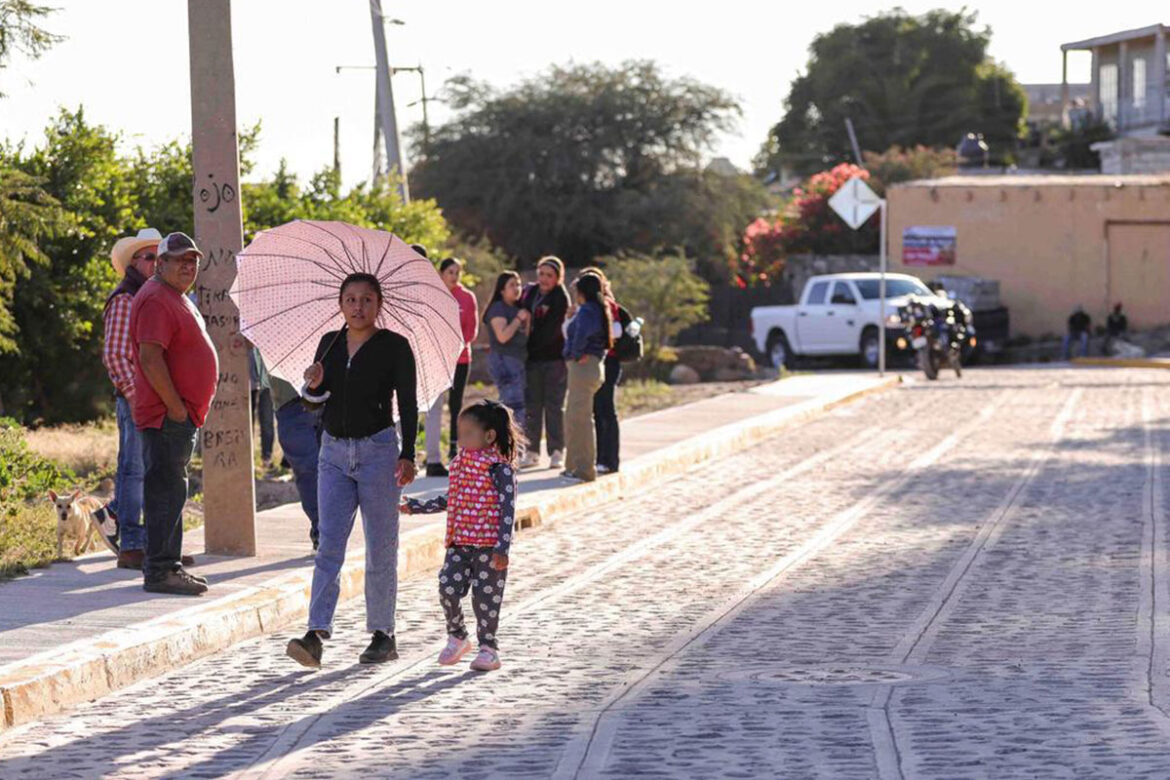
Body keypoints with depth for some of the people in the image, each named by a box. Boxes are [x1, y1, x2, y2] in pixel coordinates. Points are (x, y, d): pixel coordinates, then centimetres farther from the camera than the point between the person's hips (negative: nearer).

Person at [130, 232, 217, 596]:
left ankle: (170, 565, 21)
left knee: (171, 490, 15)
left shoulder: (178, 299, 20)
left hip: (183, 415, 11)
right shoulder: (156, 300, -15)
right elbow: (150, 358, -23)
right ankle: (159, 571, -8)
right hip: (167, 416, -11)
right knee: (166, 490, -10)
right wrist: (176, 407, -22)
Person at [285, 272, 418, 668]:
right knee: (328, 545, -5)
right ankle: (316, 635, -13)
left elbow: (408, 404, -5)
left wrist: (407, 455, -15)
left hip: (377, 450, -3)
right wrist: (314, 385, -8)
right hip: (334, 452, 3)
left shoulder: (394, 346, -3)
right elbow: (317, 398, 16)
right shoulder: (330, 343, 9)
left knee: (380, 549, 3)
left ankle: (383, 635, 13)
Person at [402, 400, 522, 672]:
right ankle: (456, 637, 19)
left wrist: (502, 547, -20)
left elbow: (508, 507, -14)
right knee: (448, 588, -3)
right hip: (459, 542, 6)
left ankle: (488, 649, 14)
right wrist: (419, 507, 24)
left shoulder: (499, 468, -11)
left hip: (488, 545, -6)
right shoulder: (461, 463, 11)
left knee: (485, 596, 0)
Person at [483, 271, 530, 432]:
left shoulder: (516, 309, 18)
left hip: (517, 363, 9)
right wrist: (518, 319, -12)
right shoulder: (498, 308, -7)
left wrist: (527, 320, 4)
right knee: (516, 408, -16)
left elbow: (524, 338, 19)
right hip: (504, 362, -9)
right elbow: (502, 336, -19)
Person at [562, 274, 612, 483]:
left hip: (583, 366, -10)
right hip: (593, 366, 10)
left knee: (580, 418, -6)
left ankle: (584, 469, -4)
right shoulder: (598, 310, 16)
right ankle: (574, 466, 25)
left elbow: (582, 333, -33)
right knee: (573, 417, 18)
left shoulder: (587, 310, -14)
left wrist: (576, 354, -17)